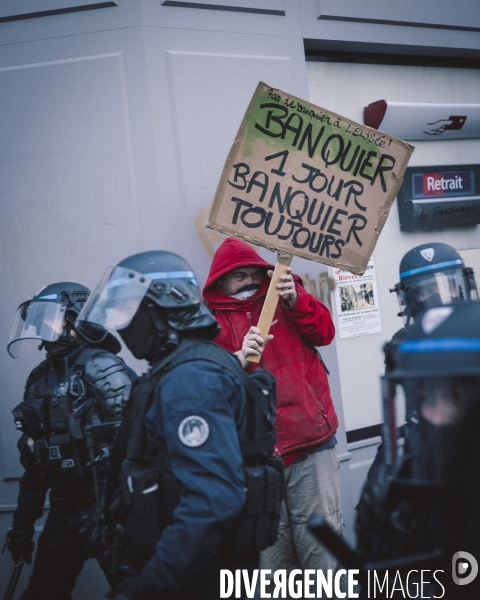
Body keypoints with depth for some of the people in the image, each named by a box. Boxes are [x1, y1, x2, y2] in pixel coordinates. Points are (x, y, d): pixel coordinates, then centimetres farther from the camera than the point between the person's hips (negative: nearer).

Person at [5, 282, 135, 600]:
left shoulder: (99, 367, -13)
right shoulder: (40, 379, 11)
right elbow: (35, 460, 17)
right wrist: (23, 523, 17)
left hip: (106, 510, -8)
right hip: (65, 511, 8)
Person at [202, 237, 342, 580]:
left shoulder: (284, 297, 13)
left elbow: (324, 332, 0)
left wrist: (295, 300, -15)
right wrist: (237, 361, -25)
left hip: (310, 442, 1)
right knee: (269, 544, 7)